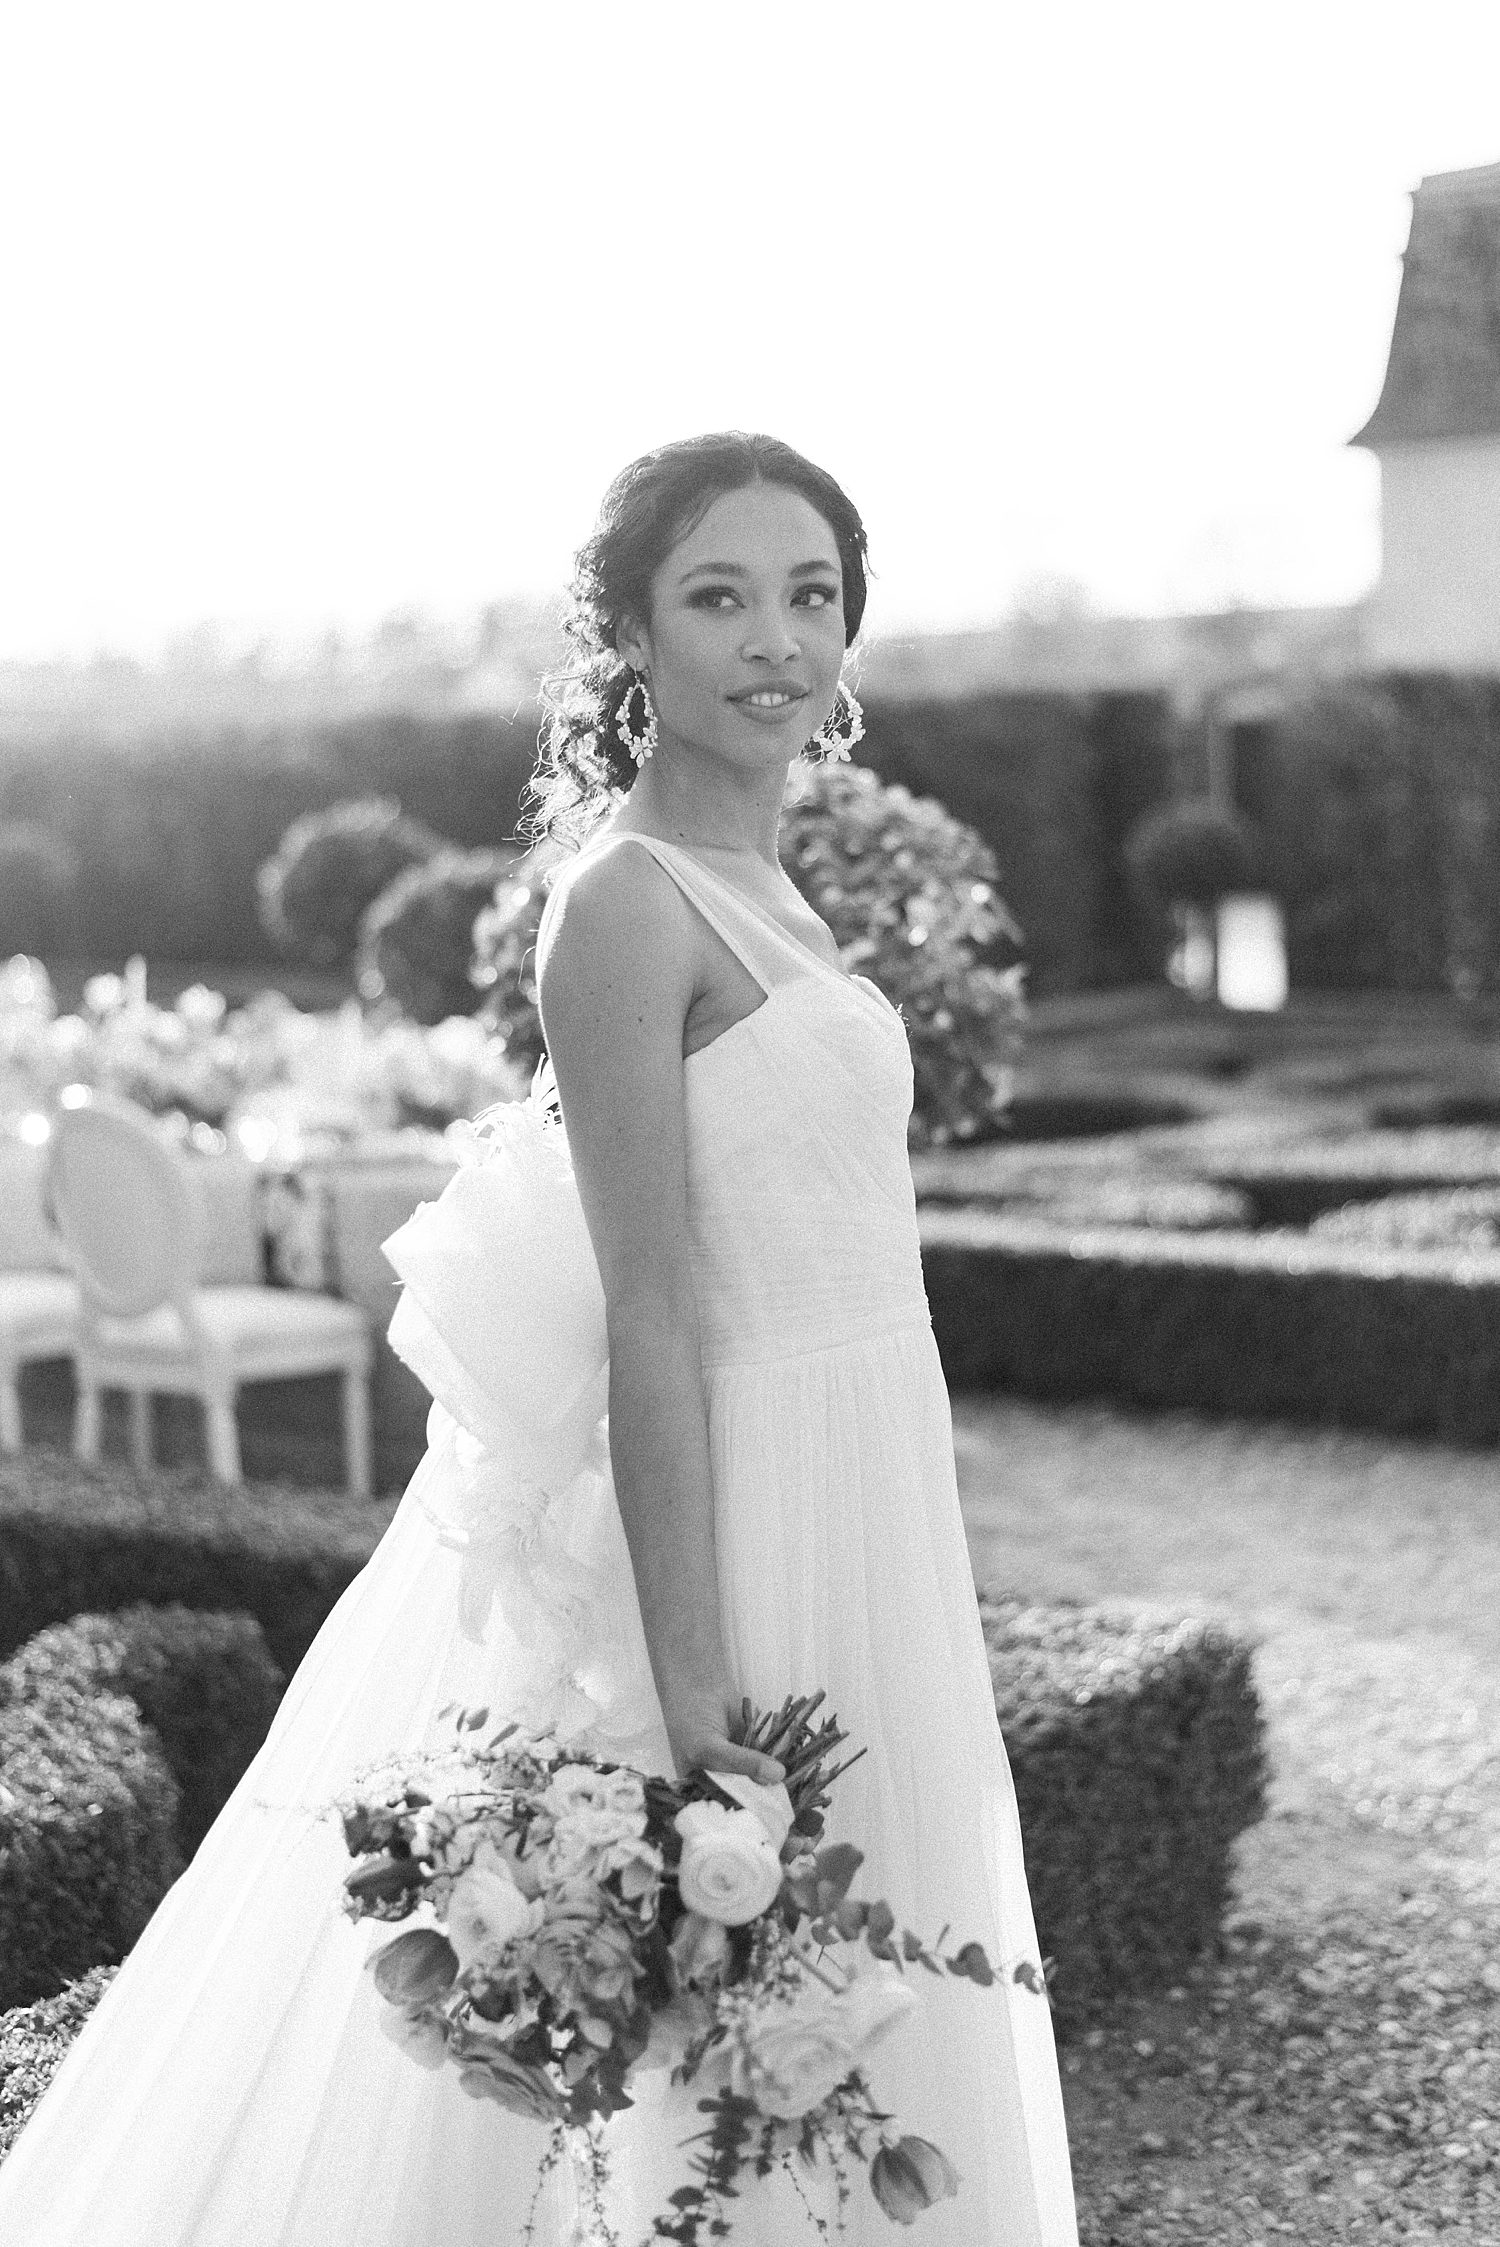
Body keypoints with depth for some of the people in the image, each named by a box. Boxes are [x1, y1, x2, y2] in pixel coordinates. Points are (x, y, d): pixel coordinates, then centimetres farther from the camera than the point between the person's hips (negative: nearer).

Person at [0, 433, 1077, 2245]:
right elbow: (650, 1315, -20)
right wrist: (691, 1677, -22)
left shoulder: (752, 889, 11)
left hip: (852, 1499, 9)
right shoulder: (627, 905, -16)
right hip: (741, 1506, -9)